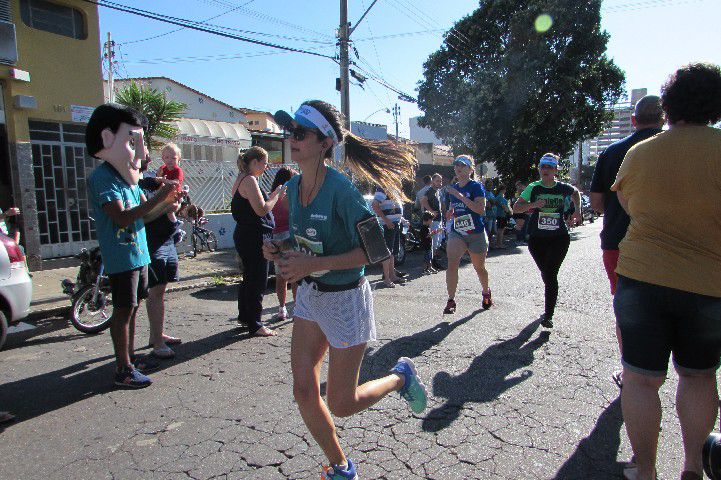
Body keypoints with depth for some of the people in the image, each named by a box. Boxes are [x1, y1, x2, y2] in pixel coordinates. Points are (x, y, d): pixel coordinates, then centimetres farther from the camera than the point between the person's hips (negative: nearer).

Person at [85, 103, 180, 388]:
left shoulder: (127, 175, 13)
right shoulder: (102, 177, -15)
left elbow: (144, 210, 17)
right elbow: (123, 217, -25)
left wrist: (166, 200, 0)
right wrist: (158, 198, -28)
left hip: (138, 253, 9)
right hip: (121, 256, -9)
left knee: (131, 308, 16)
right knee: (124, 310, -3)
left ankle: (129, 357, 29)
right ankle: (123, 370, 7)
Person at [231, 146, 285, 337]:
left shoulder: (241, 179, 15)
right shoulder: (249, 180, -16)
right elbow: (262, 210, -22)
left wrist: (273, 195, 10)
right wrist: (277, 194, -9)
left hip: (244, 235, 11)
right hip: (254, 237, -11)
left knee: (249, 277, 20)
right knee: (258, 280, -2)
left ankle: (244, 316, 34)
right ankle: (254, 325, 8)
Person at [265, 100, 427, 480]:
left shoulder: (340, 188, -23)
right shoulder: (294, 186, 1)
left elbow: (373, 247, -23)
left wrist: (312, 264, -25)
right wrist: (279, 248, -6)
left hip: (345, 299, -7)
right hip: (309, 295, 7)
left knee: (341, 404, 5)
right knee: (303, 391, 8)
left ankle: (401, 376, 33)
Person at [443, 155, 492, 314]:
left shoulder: (476, 186, -9)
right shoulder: (453, 188, 8)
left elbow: (481, 210, -23)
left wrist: (460, 196, -27)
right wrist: (450, 213, -1)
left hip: (476, 234, -3)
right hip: (457, 233, 3)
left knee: (479, 268, 13)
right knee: (452, 263, -19)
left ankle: (486, 293, 42)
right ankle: (451, 301, -14)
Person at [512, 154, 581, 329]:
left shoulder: (563, 188, 1)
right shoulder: (533, 188, -1)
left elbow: (575, 193, 25)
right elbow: (516, 208, -3)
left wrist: (578, 209, 12)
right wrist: (533, 204, -18)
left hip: (559, 237, -1)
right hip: (537, 238, 1)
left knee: (551, 274, -11)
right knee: (546, 274, 12)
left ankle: (548, 315, -6)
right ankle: (549, 308, 35)